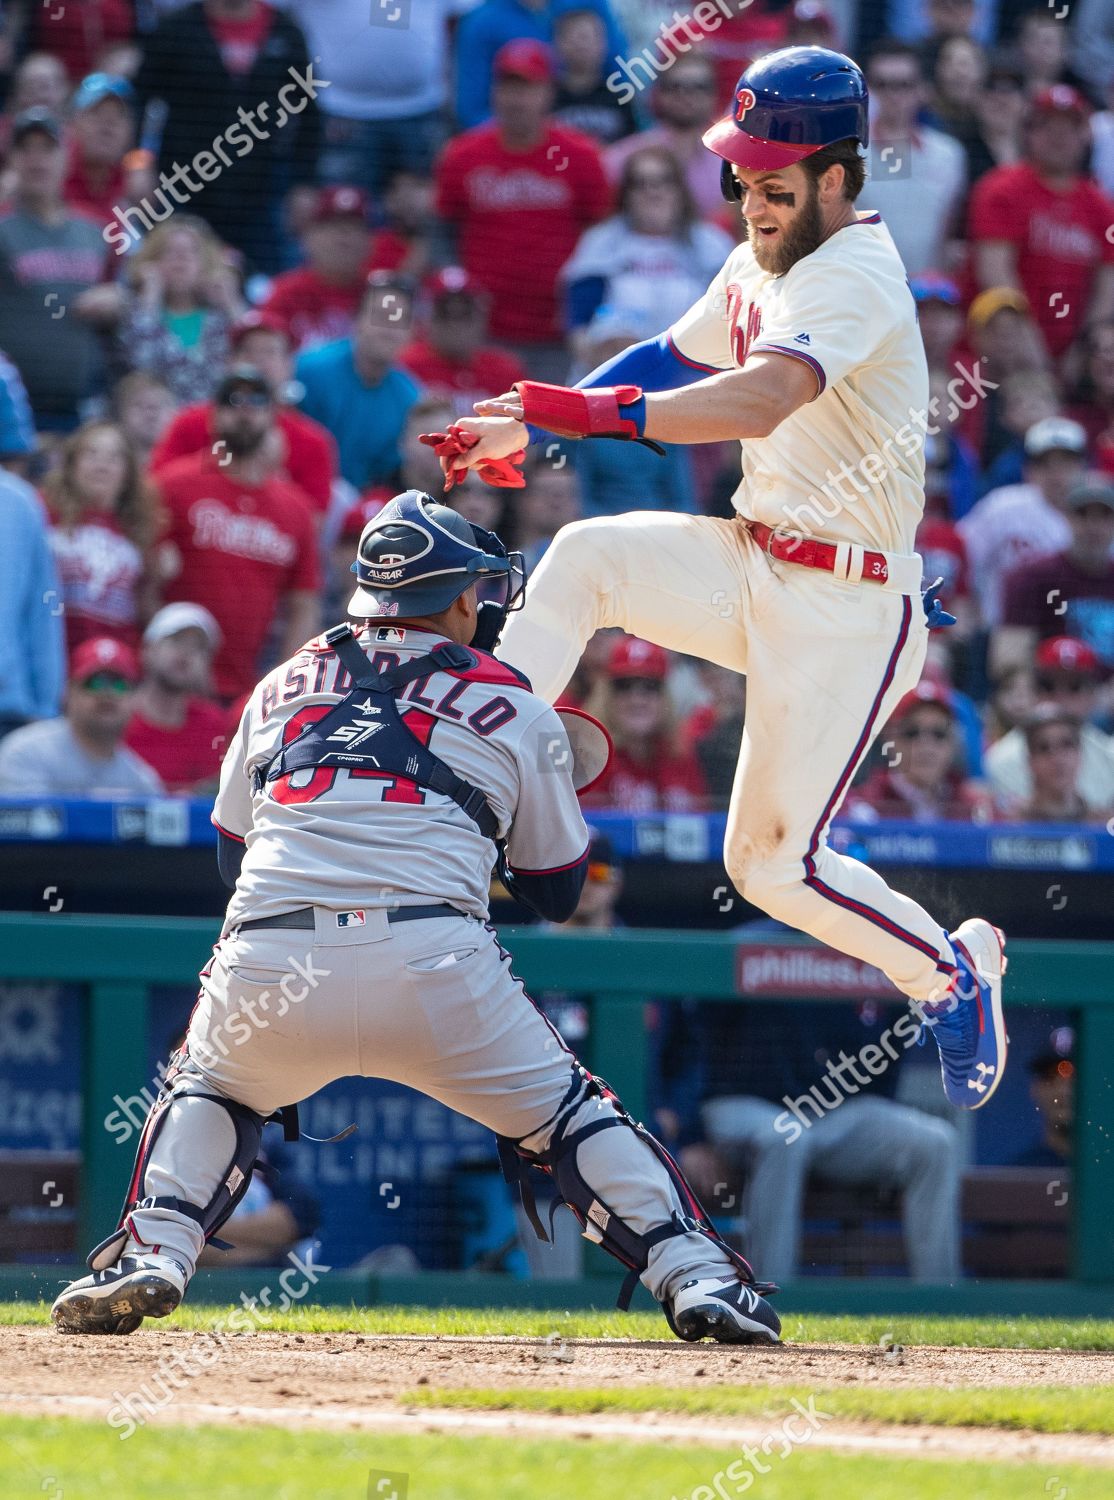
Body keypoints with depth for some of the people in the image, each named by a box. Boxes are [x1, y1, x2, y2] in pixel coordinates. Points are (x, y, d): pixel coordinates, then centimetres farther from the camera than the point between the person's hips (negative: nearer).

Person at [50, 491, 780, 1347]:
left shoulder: (282, 688, 24)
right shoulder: (515, 709, 17)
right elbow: (556, 892, 22)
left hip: (266, 960, 2)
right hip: (435, 960, -2)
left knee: (209, 1088, 30)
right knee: (563, 1112, 15)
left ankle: (151, 1255, 8)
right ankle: (694, 1273, 1)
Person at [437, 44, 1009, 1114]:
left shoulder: (856, 277, -22)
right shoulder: (759, 266, 7)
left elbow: (759, 401, -40)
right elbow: (674, 360, 24)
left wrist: (597, 412, -51)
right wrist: (529, 421, 12)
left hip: (849, 608, -8)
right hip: (756, 566, 8)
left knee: (771, 862, -4)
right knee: (587, 554, -19)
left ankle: (951, 973, 19)